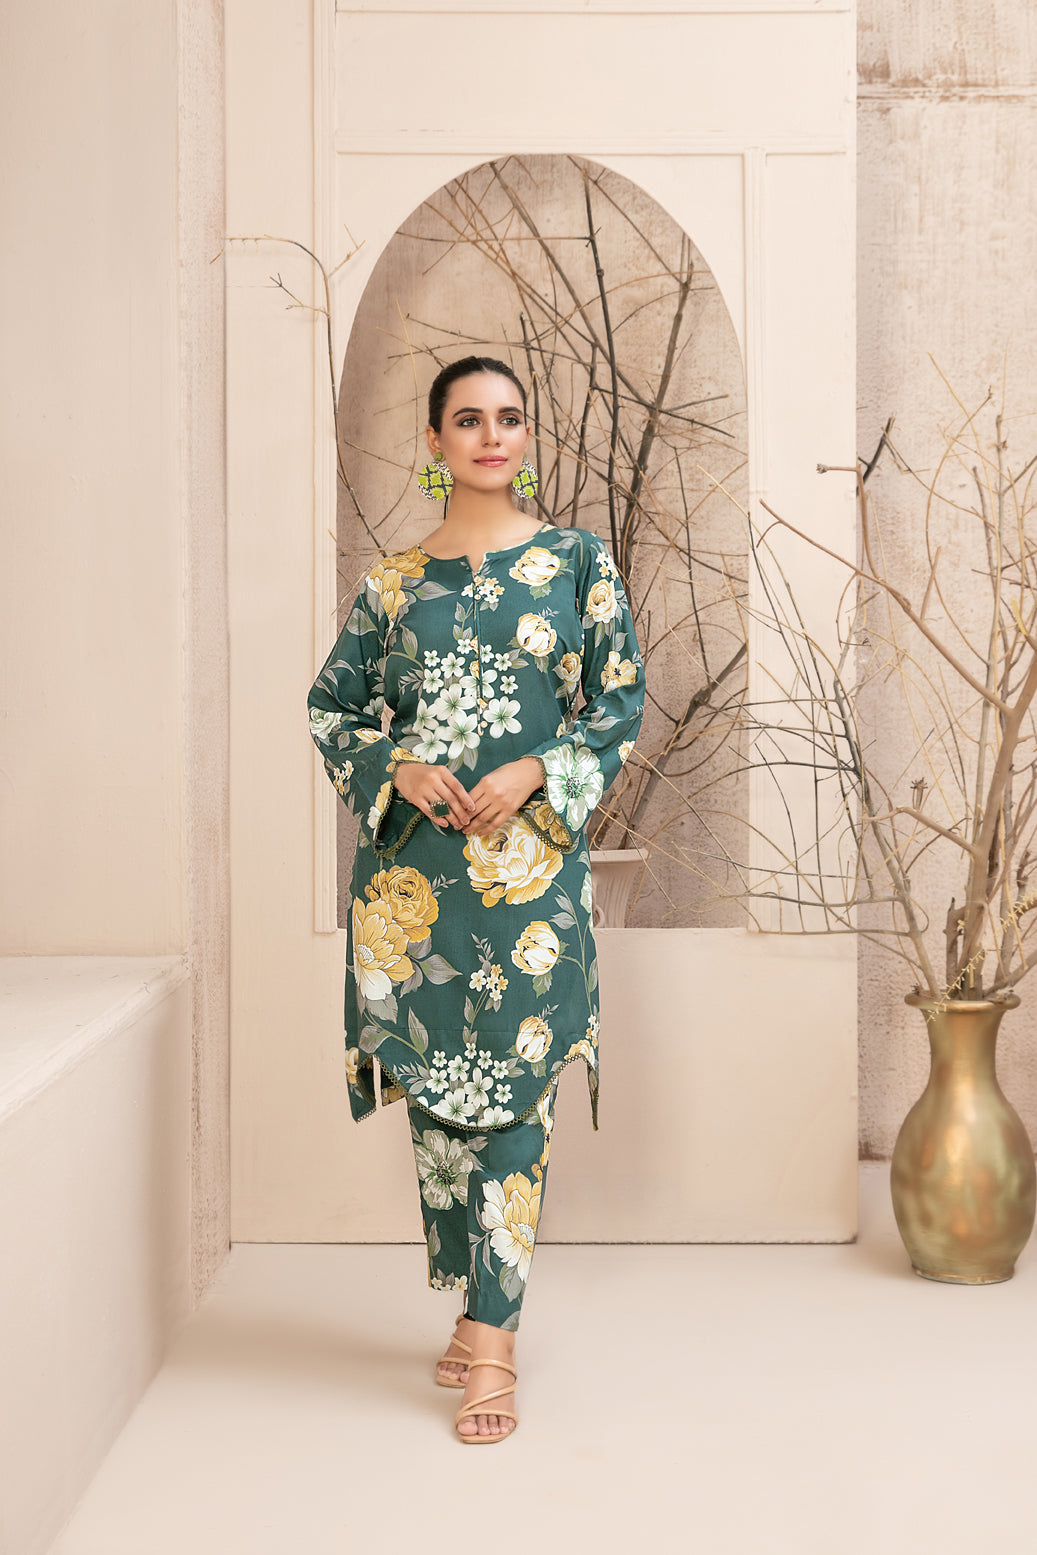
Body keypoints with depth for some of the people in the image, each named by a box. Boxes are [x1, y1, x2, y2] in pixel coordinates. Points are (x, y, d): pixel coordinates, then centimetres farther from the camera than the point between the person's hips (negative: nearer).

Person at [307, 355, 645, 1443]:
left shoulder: (577, 560, 5)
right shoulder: (394, 579, 9)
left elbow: (623, 702, 3)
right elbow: (332, 707, 13)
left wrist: (536, 771, -12)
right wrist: (396, 770, -5)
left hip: (531, 853, -2)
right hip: (415, 858, 2)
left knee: (511, 1088, -4)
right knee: (436, 1086, 7)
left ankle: (490, 1335, 3)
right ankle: (479, 1313, 22)